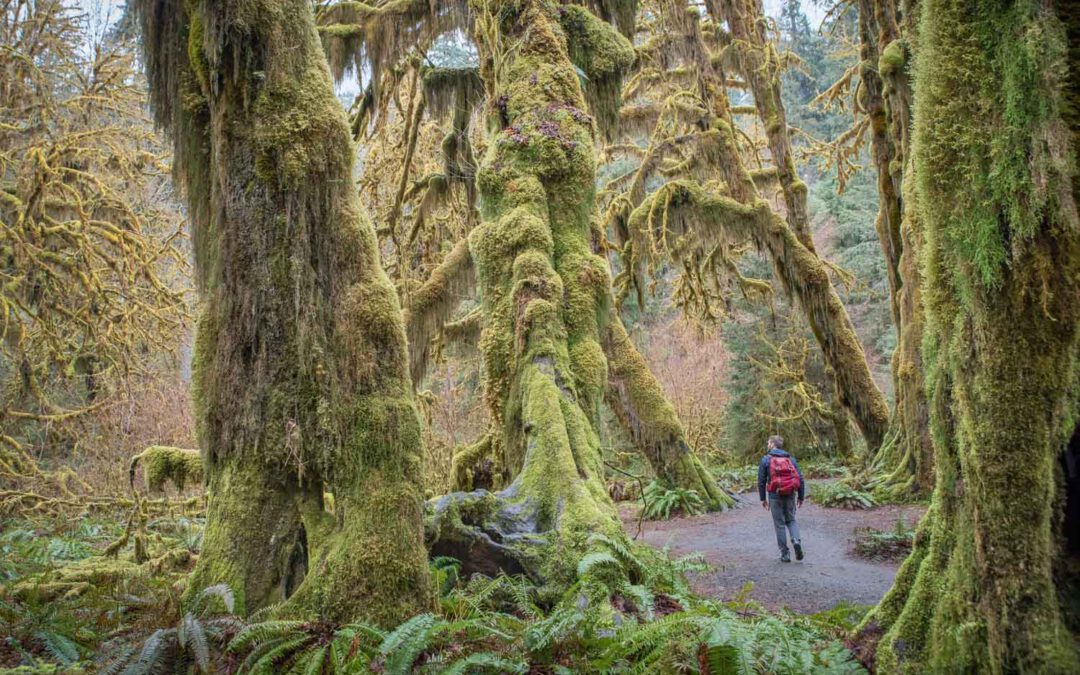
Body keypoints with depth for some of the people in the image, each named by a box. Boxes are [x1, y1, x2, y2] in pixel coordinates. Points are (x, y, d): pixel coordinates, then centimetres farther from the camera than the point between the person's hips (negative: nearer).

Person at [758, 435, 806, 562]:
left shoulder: (766, 460, -1)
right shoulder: (790, 459, 8)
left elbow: (761, 481, -2)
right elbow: (800, 479, 4)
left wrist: (762, 498, 6)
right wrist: (801, 497, 11)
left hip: (775, 496, -2)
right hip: (790, 495, 3)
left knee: (780, 524, 7)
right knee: (791, 520, 19)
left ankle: (784, 553, 8)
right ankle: (796, 540, -7)